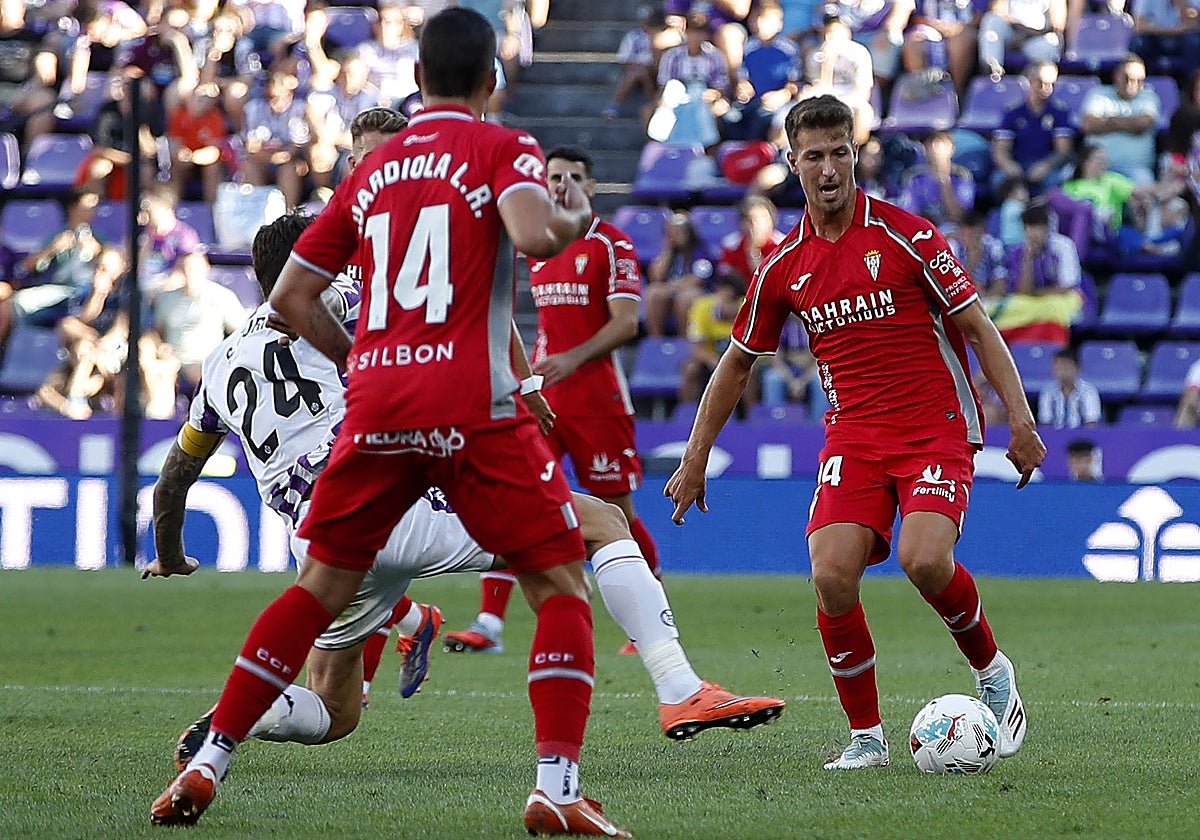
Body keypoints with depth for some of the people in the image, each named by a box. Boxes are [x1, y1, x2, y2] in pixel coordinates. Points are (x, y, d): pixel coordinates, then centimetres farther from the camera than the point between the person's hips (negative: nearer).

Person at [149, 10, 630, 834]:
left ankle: (205, 766, 12)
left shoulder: (372, 169, 18)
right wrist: (576, 218, 2)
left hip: (375, 407, 5)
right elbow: (533, 233, -18)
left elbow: (290, 294, 20)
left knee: (320, 587, 16)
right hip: (473, 408, -5)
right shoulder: (502, 147, 2)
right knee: (563, 584, 5)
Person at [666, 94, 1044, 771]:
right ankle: (866, 735, -1)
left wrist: (1021, 419, -12)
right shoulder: (784, 266, 5)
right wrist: (695, 458, 17)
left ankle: (993, 670, 2)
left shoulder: (907, 235, -6)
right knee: (832, 574, -18)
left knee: (925, 559, -27)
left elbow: (979, 328, -3)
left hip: (937, 428, -3)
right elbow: (738, 361, 18)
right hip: (853, 436, 4)